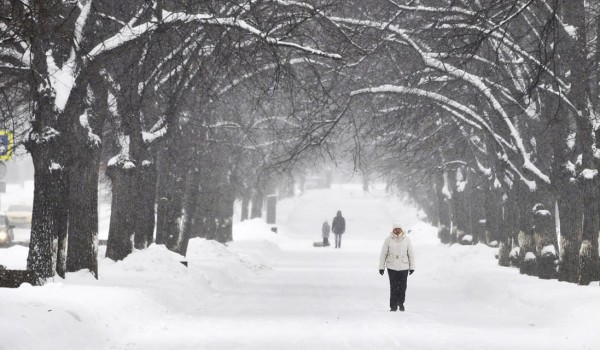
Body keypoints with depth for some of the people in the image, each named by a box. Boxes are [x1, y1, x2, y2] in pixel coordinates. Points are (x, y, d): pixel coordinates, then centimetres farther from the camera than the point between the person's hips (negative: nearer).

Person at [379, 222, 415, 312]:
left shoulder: (406, 239, 1)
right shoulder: (388, 240, -3)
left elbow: (411, 254, 7)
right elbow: (383, 254, 2)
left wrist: (412, 267, 5)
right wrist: (381, 267, 0)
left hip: (404, 267, 1)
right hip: (391, 267, -1)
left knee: (402, 286, 1)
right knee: (393, 287, -3)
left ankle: (400, 302, 23)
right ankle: (393, 305, 7)